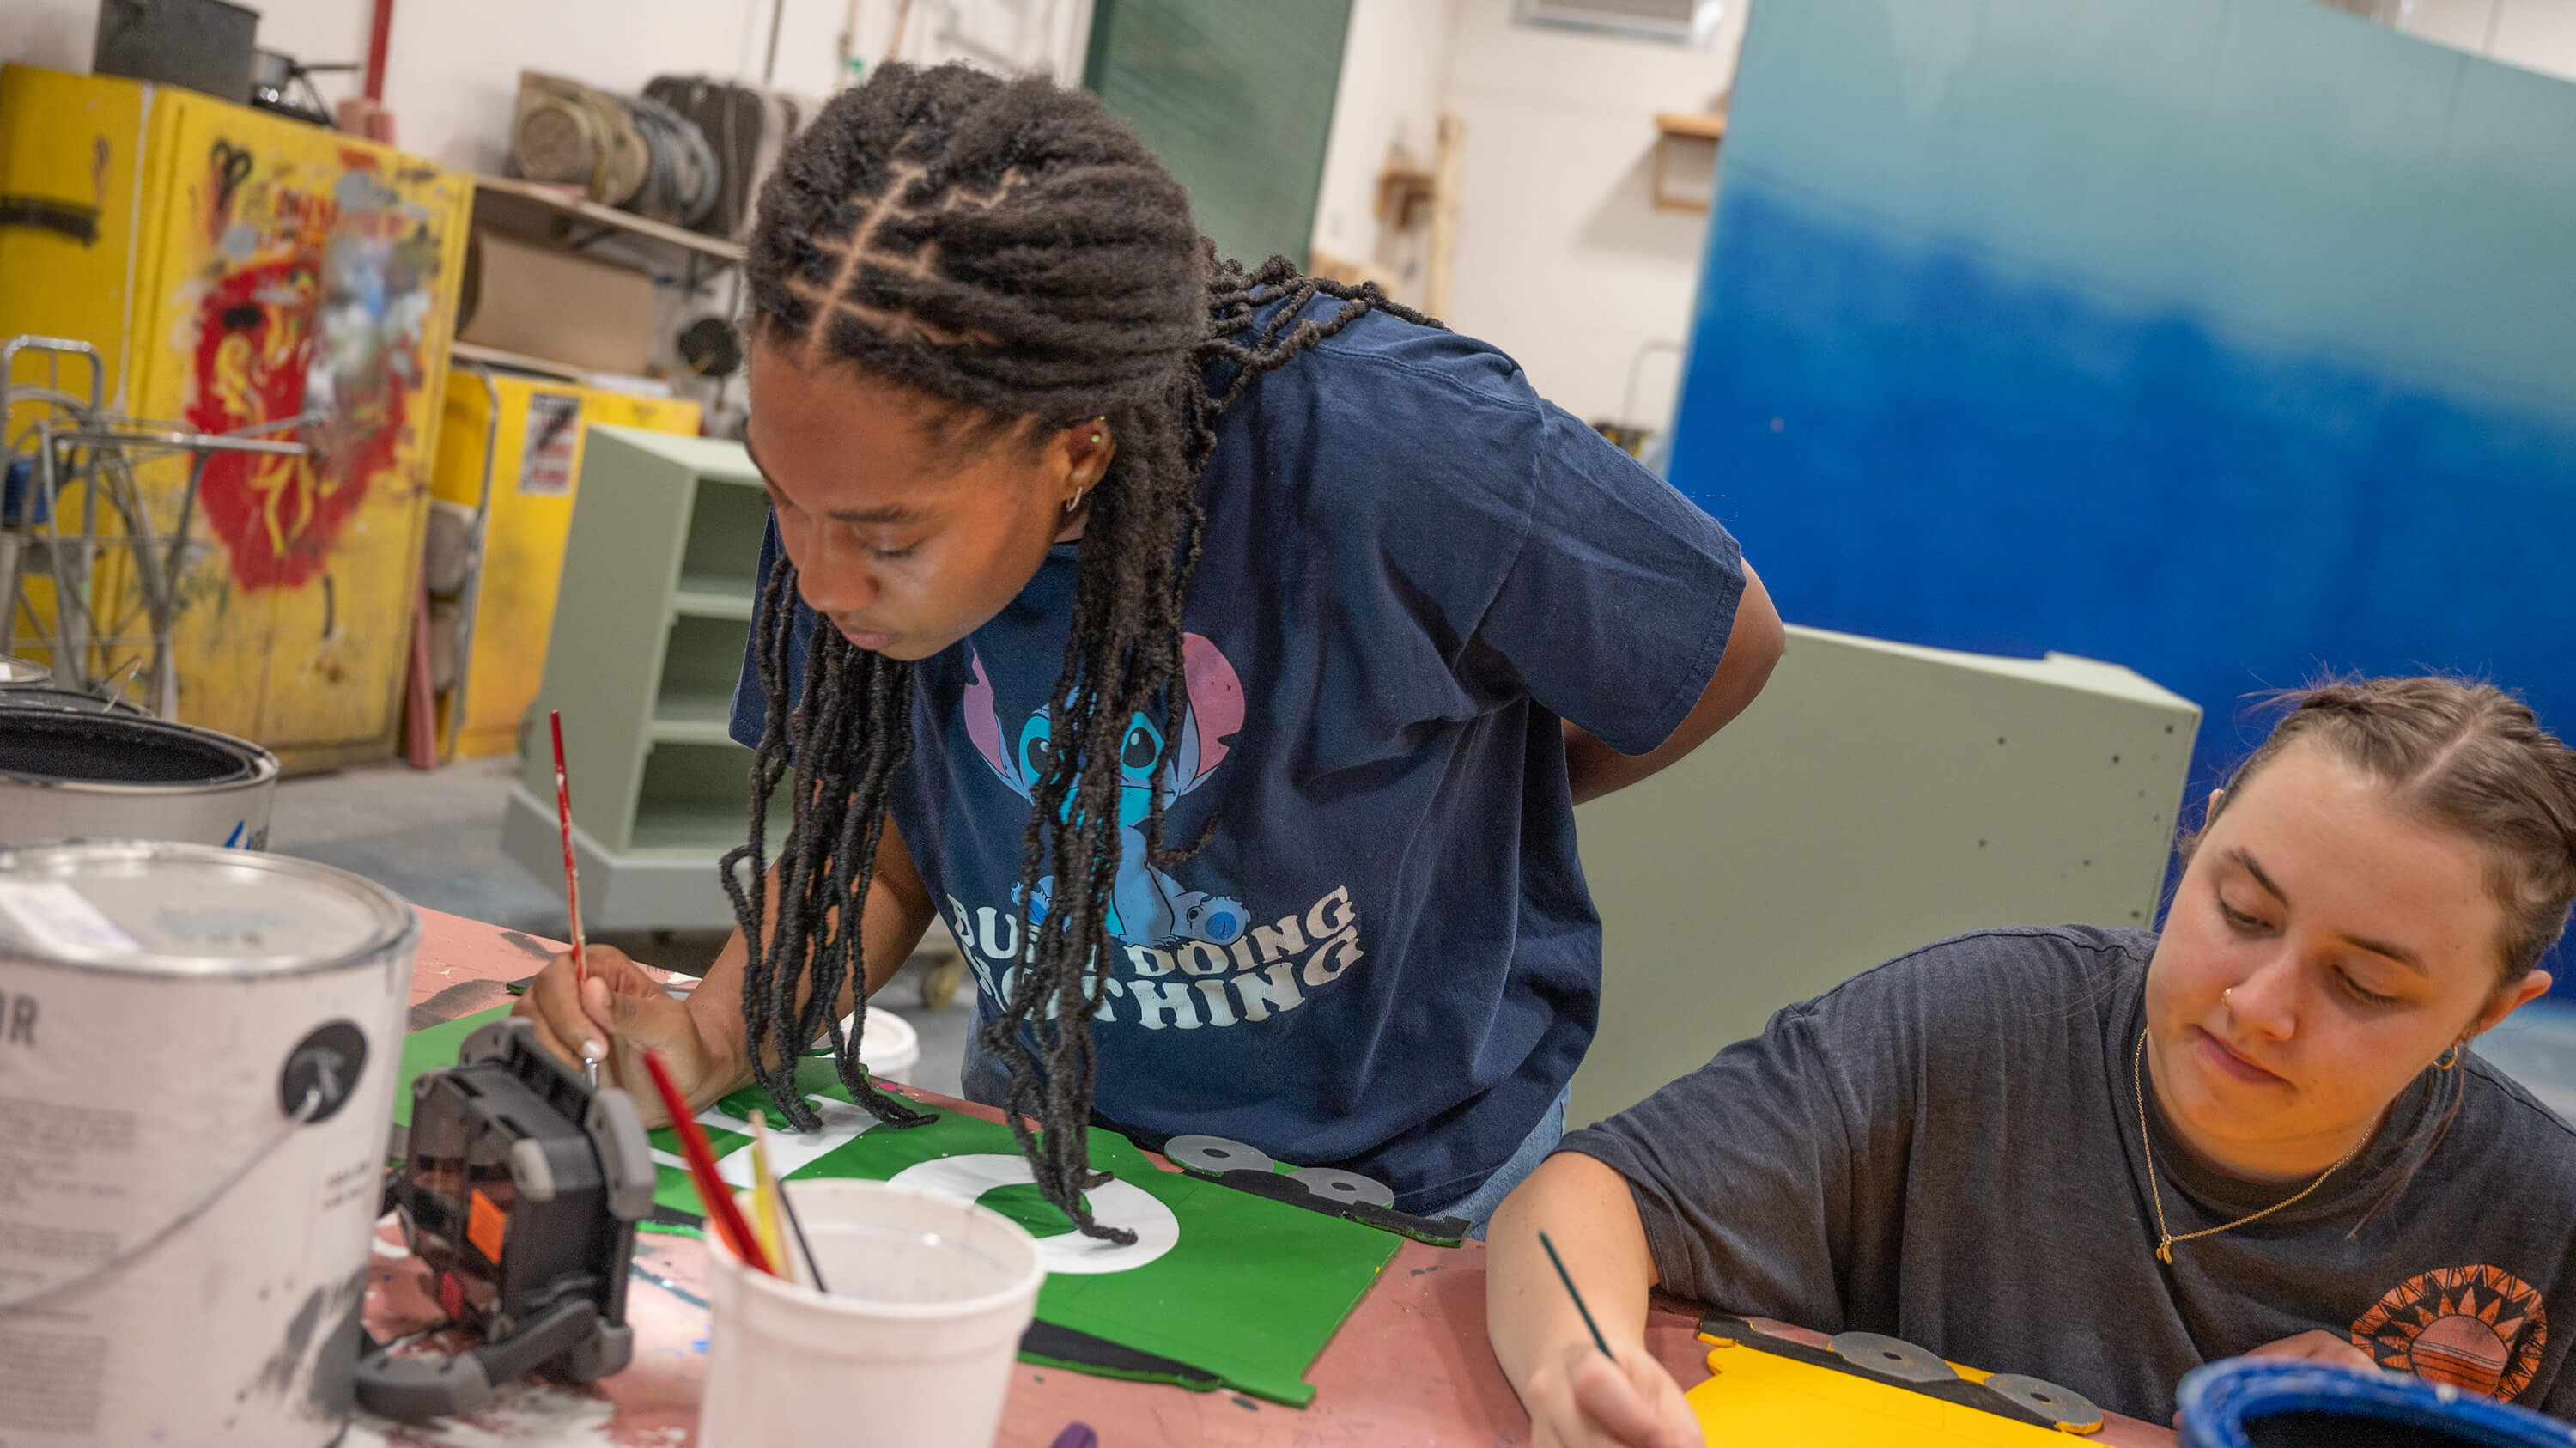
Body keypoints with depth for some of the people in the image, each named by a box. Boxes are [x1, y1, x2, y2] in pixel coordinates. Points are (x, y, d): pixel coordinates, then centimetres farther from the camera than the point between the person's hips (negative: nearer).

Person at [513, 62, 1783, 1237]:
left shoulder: (1390, 449, -32)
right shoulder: (859, 470, -16)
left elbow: (1728, 641, -13)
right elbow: (868, 839, -1)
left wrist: (1450, 820, -1)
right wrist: (709, 1046, -19)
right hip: (1048, 1139, 2)